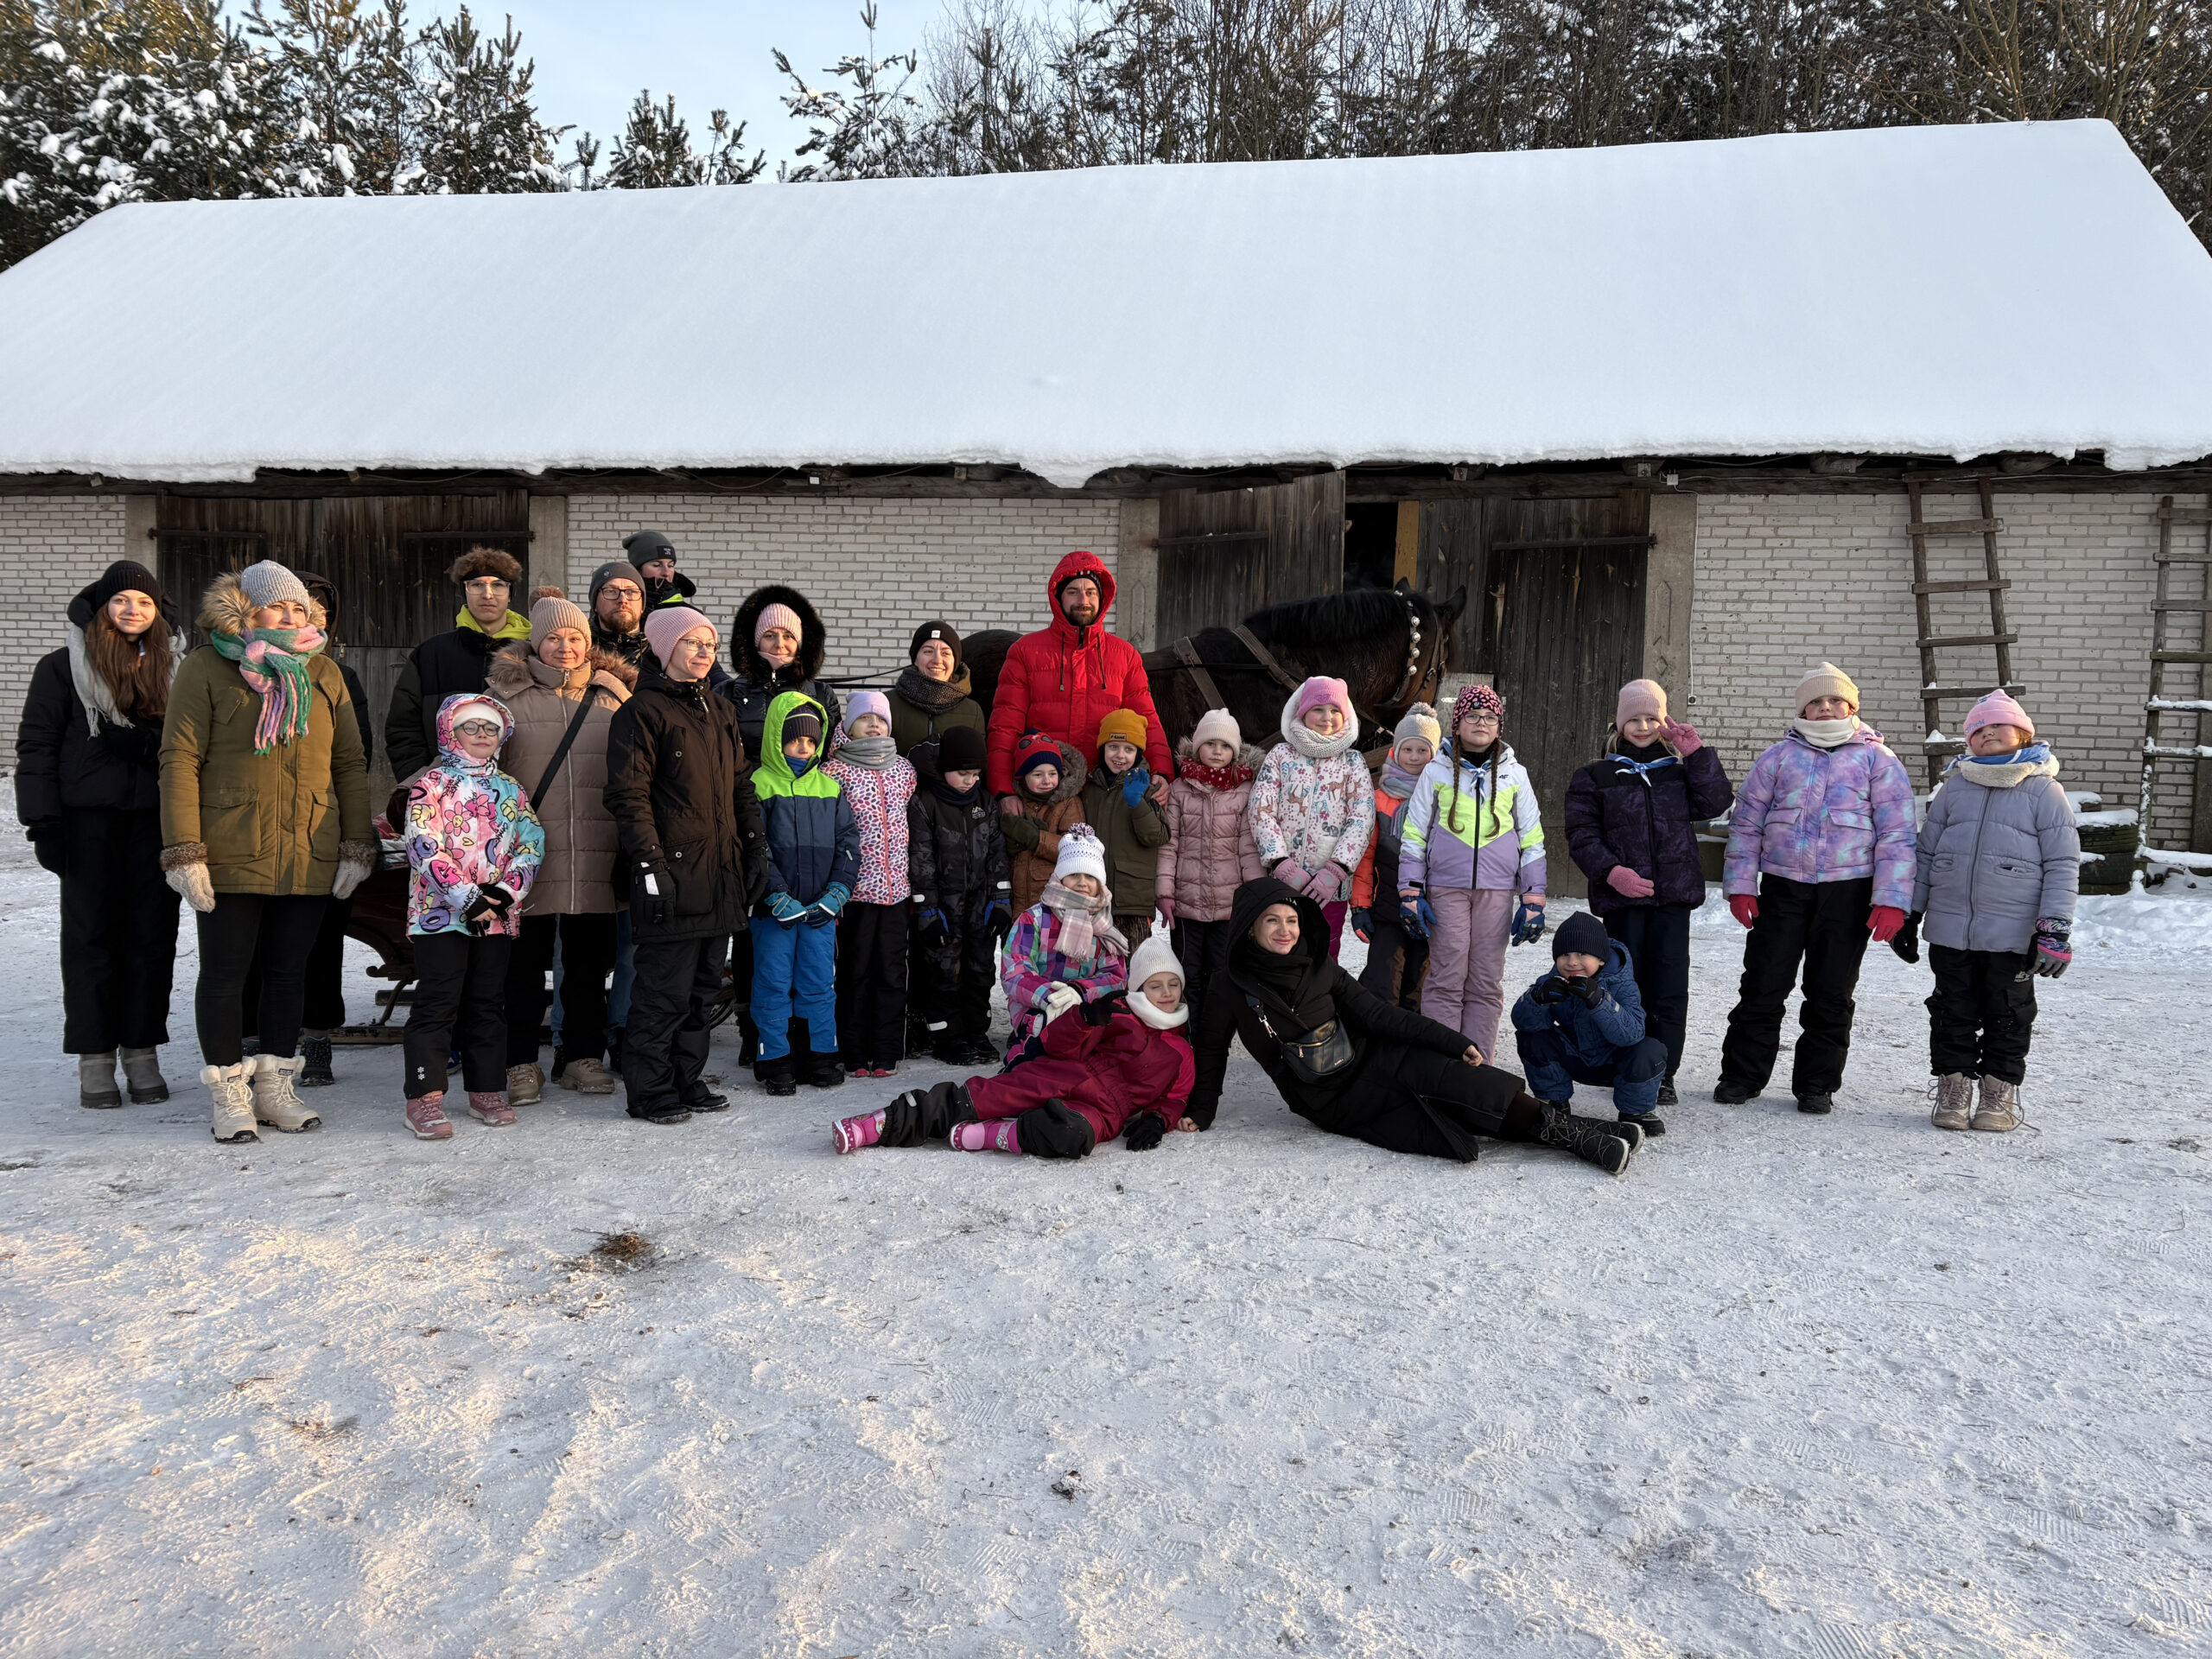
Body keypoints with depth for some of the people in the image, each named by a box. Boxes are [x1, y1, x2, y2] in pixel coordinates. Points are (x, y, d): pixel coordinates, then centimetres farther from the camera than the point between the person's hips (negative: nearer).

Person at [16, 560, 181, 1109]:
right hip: (88, 820, -2)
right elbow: (36, 746, 2)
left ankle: (142, 1053, 12)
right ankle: (95, 1061, 9)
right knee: (90, 933, 2)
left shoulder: (173, 668, 11)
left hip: (156, 820, 2)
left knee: (152, 933, 3)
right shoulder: (64, 667, 4)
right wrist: (43, 822, -6)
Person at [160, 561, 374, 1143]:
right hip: (232, 855, -3)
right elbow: (180, 761, -6)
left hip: (310, 856, 4)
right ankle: (229, 1096, 15)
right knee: (224, 974, 3)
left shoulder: (324, 673, 12)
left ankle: (276, 1087, 22)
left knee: (289, 973, 11)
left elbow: (350, 763, 12)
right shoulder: (207, 669, 0)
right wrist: (184, 851, -13)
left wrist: (357, 846, 5)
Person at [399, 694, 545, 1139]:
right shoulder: (432, 785, -2)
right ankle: (425, 1098, -1)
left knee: (488, 1004, 11)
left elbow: (533, 843, 6)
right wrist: (469, 900, -17)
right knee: (438, 1003, -5)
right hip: (441, 913, -5)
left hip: (498, 915, 5)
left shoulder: (510, 790, 13)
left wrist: (505, 891, -9)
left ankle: (487, 1090, 19)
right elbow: (425, 848, -12)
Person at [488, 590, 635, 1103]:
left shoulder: (613, 696, 9)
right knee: (526, 961, 4)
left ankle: (583, 1056, 22)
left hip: (597, 858, 2)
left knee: (590, 960, 10)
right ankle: (521, 1064, 15)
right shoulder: (508, 696, 2)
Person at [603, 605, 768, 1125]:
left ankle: (687, 1080, 23)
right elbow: (628, 795, -13)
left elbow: (741, 787, 22)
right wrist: (650, 864, -20)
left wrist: (756, 848, 14)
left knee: (704, 984, 13)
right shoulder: (641, 711, -6)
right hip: (673, 874, -8)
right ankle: (649, 1091, 9)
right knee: (666, 988, -3)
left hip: (721, 874, 8)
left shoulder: (720, 711, 18)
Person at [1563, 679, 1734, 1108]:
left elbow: (1715, 803, -1)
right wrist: (1612, 872, -17)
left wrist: (1697, 753, -7)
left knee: (1670, 987, 0)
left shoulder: (1680, 770, 13)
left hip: (1673, 895, 2)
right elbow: (1582, 835, -1)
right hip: (1620, 897, -1)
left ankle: (1663, 1073, 10)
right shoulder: (1595, 777, 6)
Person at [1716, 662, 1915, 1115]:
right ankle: (1741, 1075, 14)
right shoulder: (1779, 757, 8)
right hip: (1782, 887, 1)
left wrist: (1892, 899, -8)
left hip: (1847, 891, -1)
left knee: (1831, 994, 6)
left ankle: (1816, 1085, 17)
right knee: (1762, 986, 2)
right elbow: (1746, 823, 9)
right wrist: (1740, 885, 0)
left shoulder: (1877, 760, 4)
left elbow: (1896, 833, 0)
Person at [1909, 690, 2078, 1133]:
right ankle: (1953, 1089, 18)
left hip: (2012, 933, -3)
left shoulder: (2044, 790, 0)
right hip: (1949, 929, 3)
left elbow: (2063, 864, -3)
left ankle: (2000, 1093, 18)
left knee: (2007, 1015, 8)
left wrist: (2055, 927, -11)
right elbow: (1925, 852, 13)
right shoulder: (1954, 787, 9)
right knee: (1953, 1012, 8)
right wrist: (1908, 913, 10)